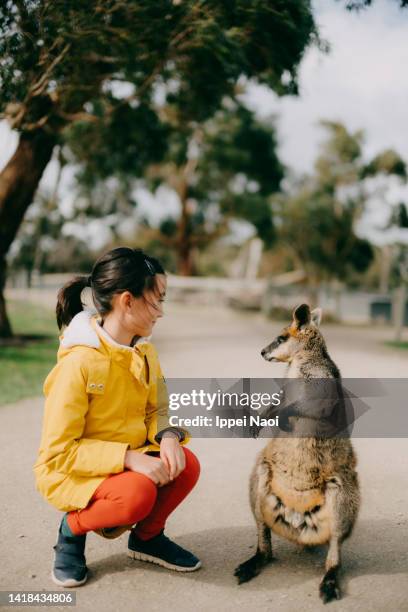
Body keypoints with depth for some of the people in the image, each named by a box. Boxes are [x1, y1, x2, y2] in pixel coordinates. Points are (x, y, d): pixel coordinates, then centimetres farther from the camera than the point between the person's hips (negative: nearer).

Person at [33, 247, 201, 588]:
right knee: (138, 494, -33)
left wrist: (168, 436, -18)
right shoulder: (79, 362, -27)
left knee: (186, 466, -18)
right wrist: (129, 458, -32)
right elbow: (58, 451, -25)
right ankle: (73, 528, -1)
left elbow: (156, 409, 6)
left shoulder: (144, 351, -2)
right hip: (71, 471, -6)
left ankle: (147, 536, 10)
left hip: (130, 458, 7)